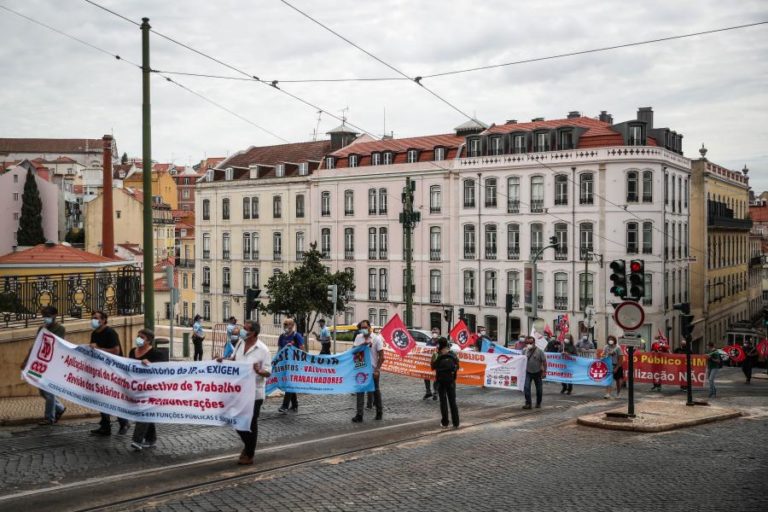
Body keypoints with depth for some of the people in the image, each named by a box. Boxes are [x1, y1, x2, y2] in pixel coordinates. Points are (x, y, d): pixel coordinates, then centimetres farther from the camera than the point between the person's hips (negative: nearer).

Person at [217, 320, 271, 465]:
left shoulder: (263, 350, -17)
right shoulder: (240, 343, 2)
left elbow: (268, 372, -15)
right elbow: (234, 358, 19)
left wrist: (259, 371, -35)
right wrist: (223, 360, 0)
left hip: (254, 392, -6)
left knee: (251, 423, 4)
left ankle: (249, 455, 18)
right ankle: (247, 444, 38)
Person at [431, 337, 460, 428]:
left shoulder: (437, 356, -14)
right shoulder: (453, 355, -4)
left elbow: (433, 367, -6)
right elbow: (457, 366, 3)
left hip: (441, 381, -2)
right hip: (451, 381, 2)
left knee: (443, 401, 7)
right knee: (452, 401, 10)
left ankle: (445, 422, 7)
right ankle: (456, 423, 10)